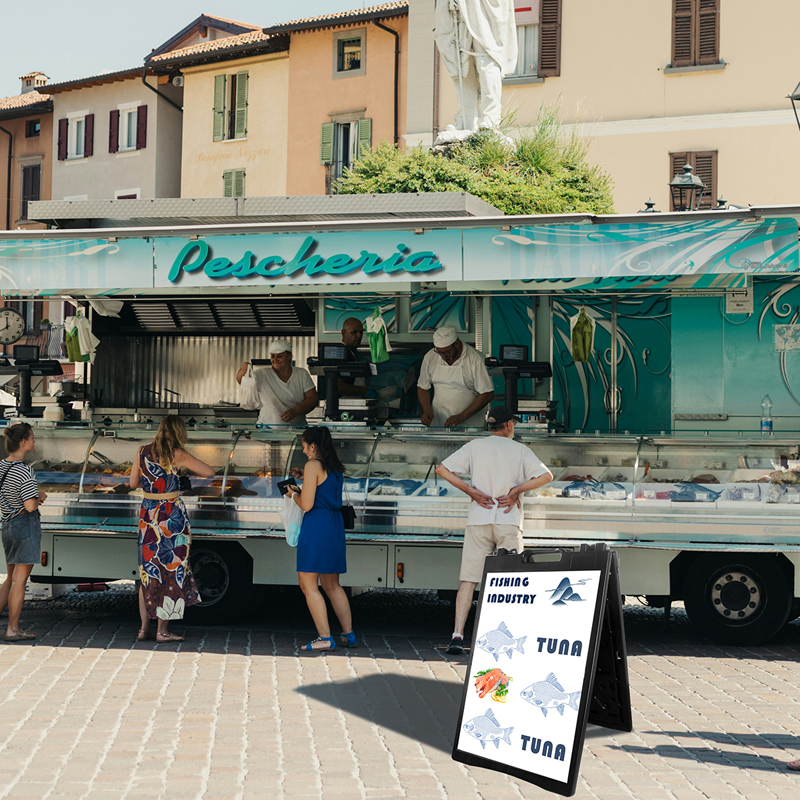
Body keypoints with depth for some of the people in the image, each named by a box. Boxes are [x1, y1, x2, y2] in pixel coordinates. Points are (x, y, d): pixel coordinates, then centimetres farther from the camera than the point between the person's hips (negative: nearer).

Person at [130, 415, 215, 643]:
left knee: (148, 572, 13)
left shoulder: (142, 452, 3)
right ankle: (162, 630, 3)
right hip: (172, 517, -5)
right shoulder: (177, 455, -10)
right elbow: (210, 472, -3)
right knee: (170, 571, 3)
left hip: (148, 515, 5)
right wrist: (184, 471, 13)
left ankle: (144, 627, 14)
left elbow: (133, 483, 13)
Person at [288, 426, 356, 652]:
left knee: (308, 584, -3)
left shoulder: (313, 466, -10)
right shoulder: (337, 469, 13)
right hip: (336, 526, 8)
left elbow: (307, 504, -14)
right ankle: (349, 634, 16)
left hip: (316, 526, -8)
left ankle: (325, 638, -9)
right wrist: (302, 490, 25)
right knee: (332, 585, 17)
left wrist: (294, 495, 5)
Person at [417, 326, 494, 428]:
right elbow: (423, 387, 15)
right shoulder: (430, 357, 2)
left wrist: (462, 416, -15)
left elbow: (487, 394, -8)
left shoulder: (475, 359, -9)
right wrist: (426, 410, -3)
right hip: (438, 422, 3)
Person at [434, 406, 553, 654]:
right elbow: (546, 476, -6)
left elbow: (442, 469, 1)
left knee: (468, 580, 0)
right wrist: (516, 490, -6)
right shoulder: (520, 450, 5)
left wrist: (471, 491, -3)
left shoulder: (475, 446, 8)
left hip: (478, 522, 1)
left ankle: (457, 635, -10)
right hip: (509, 522, -1)